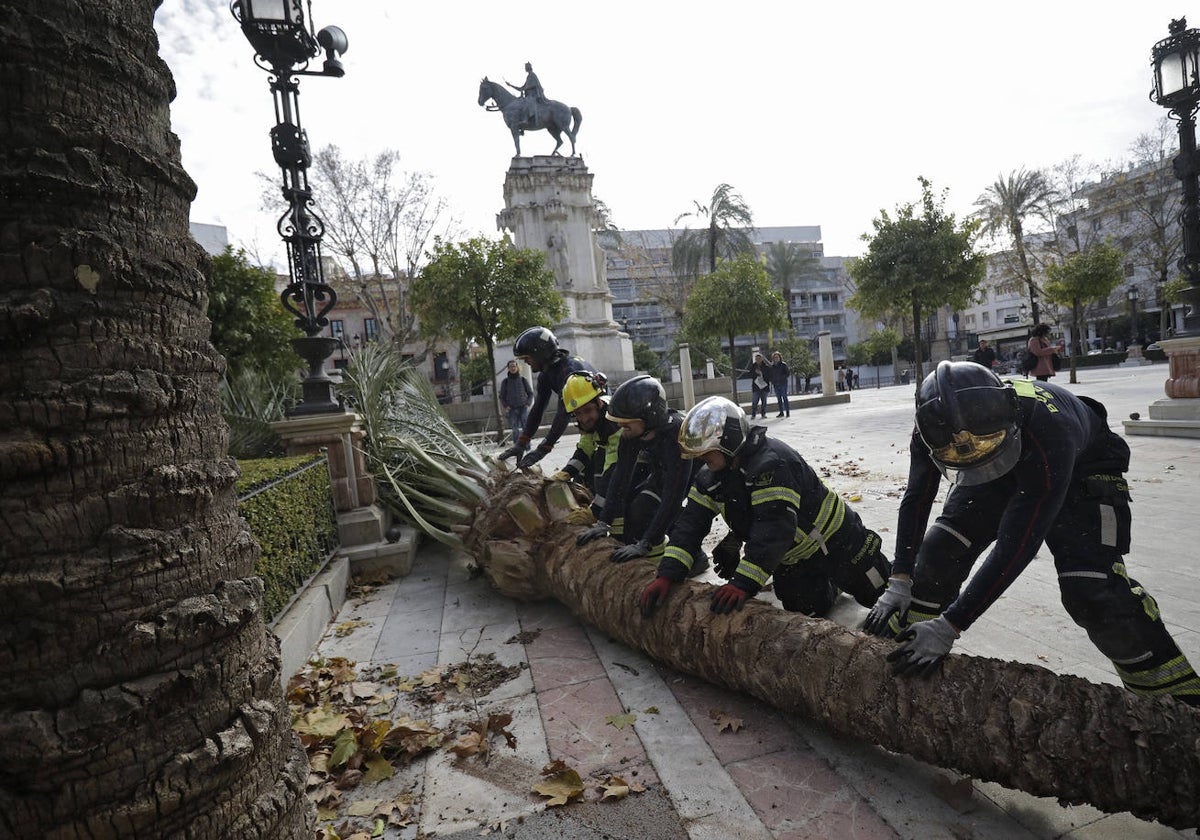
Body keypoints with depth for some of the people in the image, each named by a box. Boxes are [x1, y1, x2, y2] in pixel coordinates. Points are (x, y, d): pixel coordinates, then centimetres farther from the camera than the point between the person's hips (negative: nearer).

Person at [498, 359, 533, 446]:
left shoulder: (523, 380, 6)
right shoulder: (505, 381, 6)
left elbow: (530, 393, 12)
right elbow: (501, 397, 12)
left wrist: (527, 404, -1)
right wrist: (505, 406, -2)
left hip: (523, 408, 0)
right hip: (512, 409, 0)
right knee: (515, 430, -3)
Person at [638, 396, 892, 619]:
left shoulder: (771, 463, -36)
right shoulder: (710, 476, -11)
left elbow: (773, 530, -42)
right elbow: (691, 524, -16)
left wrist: (743, 584, -47)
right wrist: (666, 575, -28)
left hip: (836, 543, -6)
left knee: (878, 594, 11)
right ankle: (827, 585, 37)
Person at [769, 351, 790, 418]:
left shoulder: (783, 364, -2)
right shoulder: (772, 366, 11)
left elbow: (788, 373, -3)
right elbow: (771, 375, 16)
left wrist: (783, 377, -17)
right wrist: (772, 381, 2)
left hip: (783, 383, -5)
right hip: (776, 384, 5)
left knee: (784, 397, -7)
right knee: (779, 398, 7)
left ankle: (787, 412, -4)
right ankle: (781, 412, 13)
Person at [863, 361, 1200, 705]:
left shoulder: (1047, 434, -44)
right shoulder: (934, 429, -30)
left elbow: (1015, 548, -41)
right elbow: (916, 500, -12)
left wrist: (948, 627, -39)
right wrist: (899, 582, -18)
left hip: (1081, 468, -4)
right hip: (1004, 473, 4)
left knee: (1091, 586, -21)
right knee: (939, 549, -11)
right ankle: (901, 648, 9)